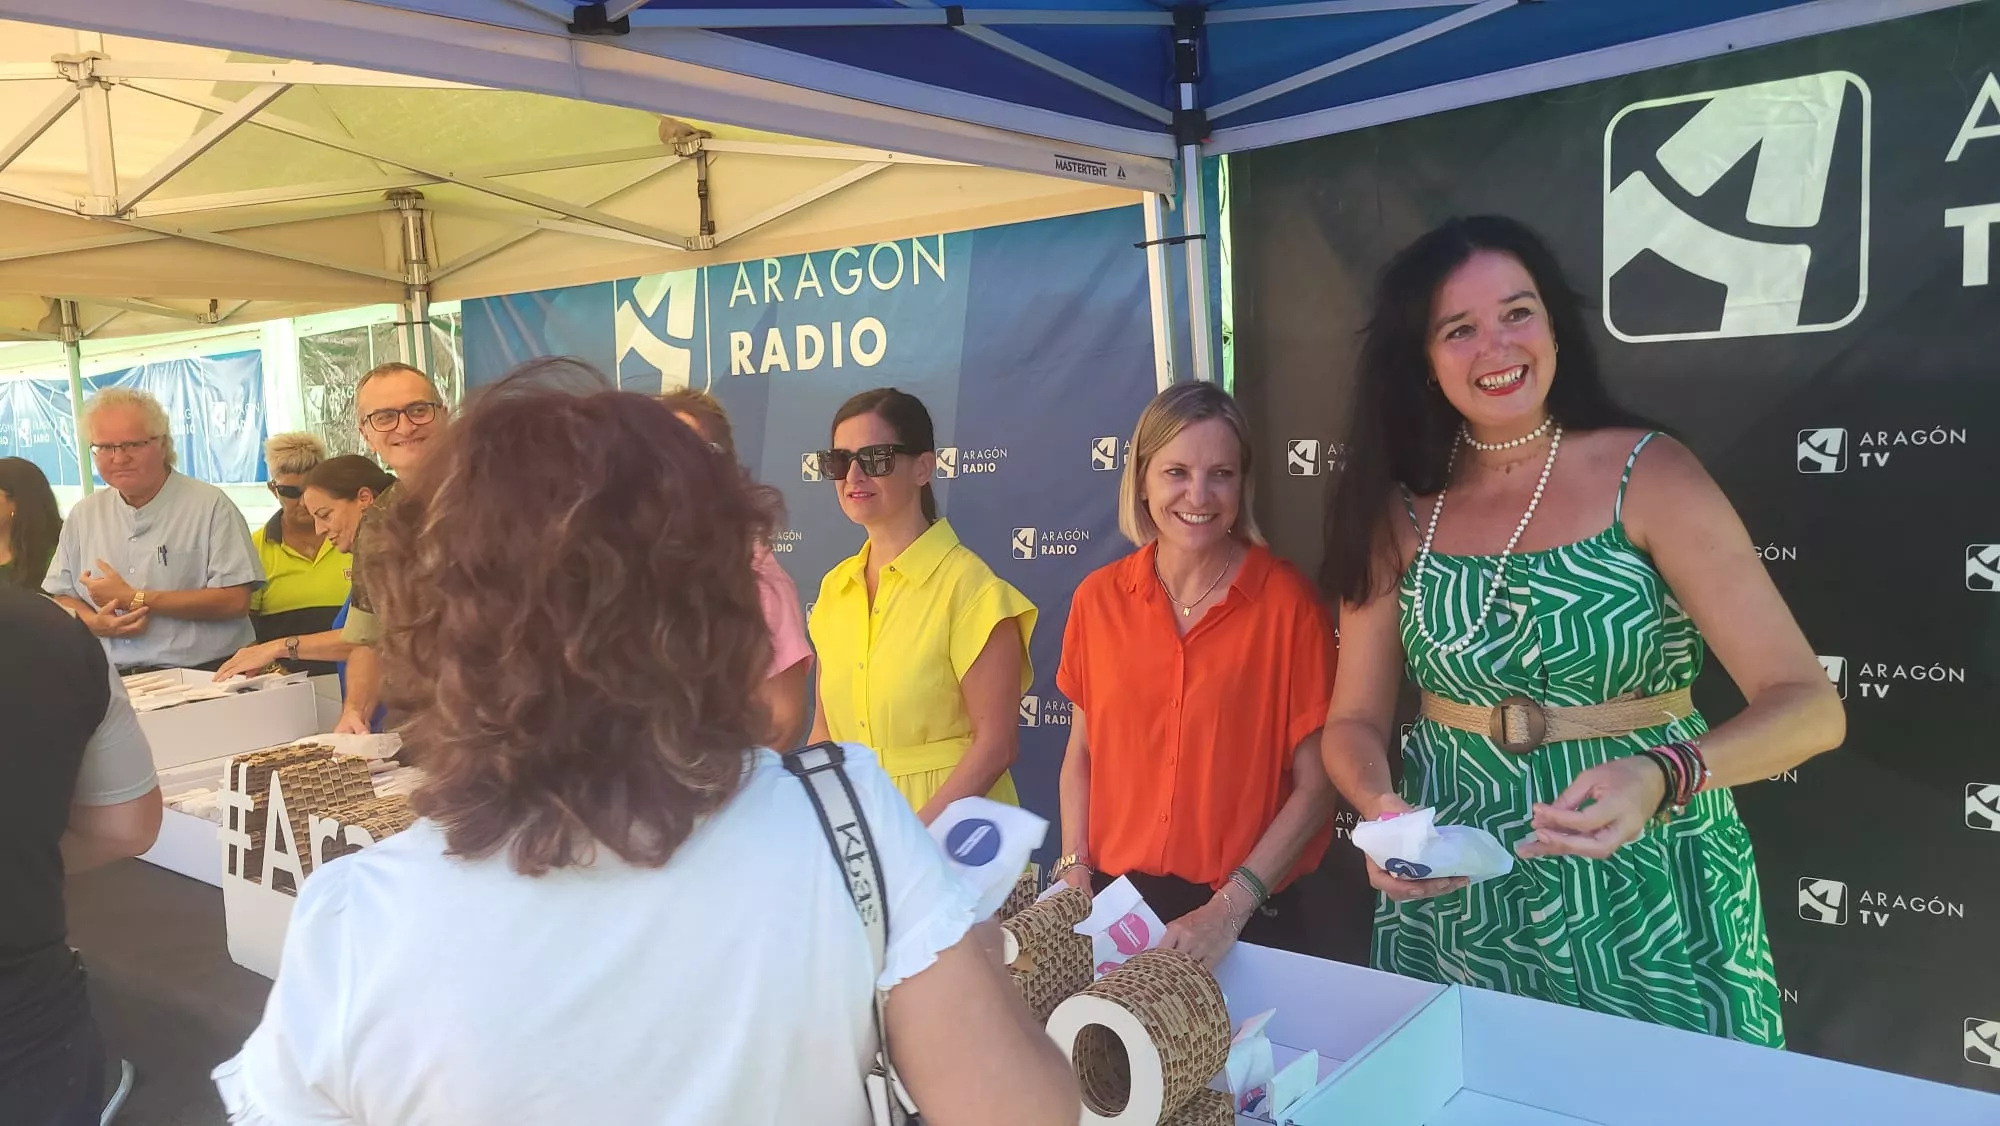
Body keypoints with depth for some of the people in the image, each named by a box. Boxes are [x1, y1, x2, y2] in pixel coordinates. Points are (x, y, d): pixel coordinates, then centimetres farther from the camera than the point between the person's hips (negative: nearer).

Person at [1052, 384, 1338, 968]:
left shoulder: (1286, 602, -10)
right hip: (1112, 905, 3)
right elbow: (1081, 755, 8)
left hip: (1246, 920, -2)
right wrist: (1075, 873, -3)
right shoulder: (1098, 598, -1)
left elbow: (1315, 784, -9)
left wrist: (1230, 907, -15)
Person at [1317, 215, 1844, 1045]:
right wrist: (1380, 806, -21)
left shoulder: (1647, 474, -10)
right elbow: (1355, 720, 1)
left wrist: (1661, 778, -34)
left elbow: (1808, 706, -15)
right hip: (1454, 906, 2)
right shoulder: (1399, 511, -2)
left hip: (1643, 899, -2)